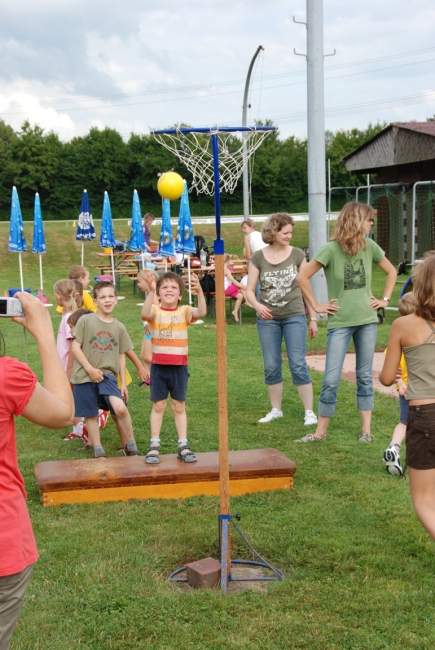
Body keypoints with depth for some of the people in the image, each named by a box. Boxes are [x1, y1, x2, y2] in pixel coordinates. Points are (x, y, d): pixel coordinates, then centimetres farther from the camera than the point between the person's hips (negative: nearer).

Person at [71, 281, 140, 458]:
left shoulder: (119, 327, 6)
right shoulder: (85, 321, -4)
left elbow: (121, 356, 11)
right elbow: (75, 347, -5)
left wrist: (123, 383, 9)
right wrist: (90, 369, -12)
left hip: (107, 375, 1)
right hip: (85, 376, -1)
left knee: (120, 408, -18)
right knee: (91, 415, 7)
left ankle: (131, 447, 1)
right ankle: (98, 451, 25)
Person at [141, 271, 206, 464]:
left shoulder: (184, 311, -2)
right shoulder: (155, 311, -4)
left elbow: (202, 312, -22)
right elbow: (145, 314, -28)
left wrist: (199, 292, -37)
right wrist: (151, 292, -41)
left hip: (179, 366, 1)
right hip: (159, 366, 0)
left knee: (179, 406, 10)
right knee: (158, 406, 8)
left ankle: (183, 445, 16)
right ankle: (154, 445, 16)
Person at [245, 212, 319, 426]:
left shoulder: (297, 255, 0)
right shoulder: (258, 257, -1)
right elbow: (249, 290, 0)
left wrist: (313, 318, 5)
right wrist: (257, 305, -22)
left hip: (294, 317, -1)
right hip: (267, 319, 1)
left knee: (298, 364, -4)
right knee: (271, 365, 7)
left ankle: (309, 411, 5)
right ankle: (276, 409, 21)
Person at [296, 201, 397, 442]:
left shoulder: (369, 247, 3)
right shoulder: (331, 249, -10)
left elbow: (391, 271, 17)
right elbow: (302, 277, -10)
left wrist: (385, 299, 9)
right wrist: (316, 306, -7)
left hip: (367, 320, 4)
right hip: (340, 322, -3)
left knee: (365, 376, 10)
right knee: (331, 380, -3)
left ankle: (366, 429, 18)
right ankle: (321, 431, 9)